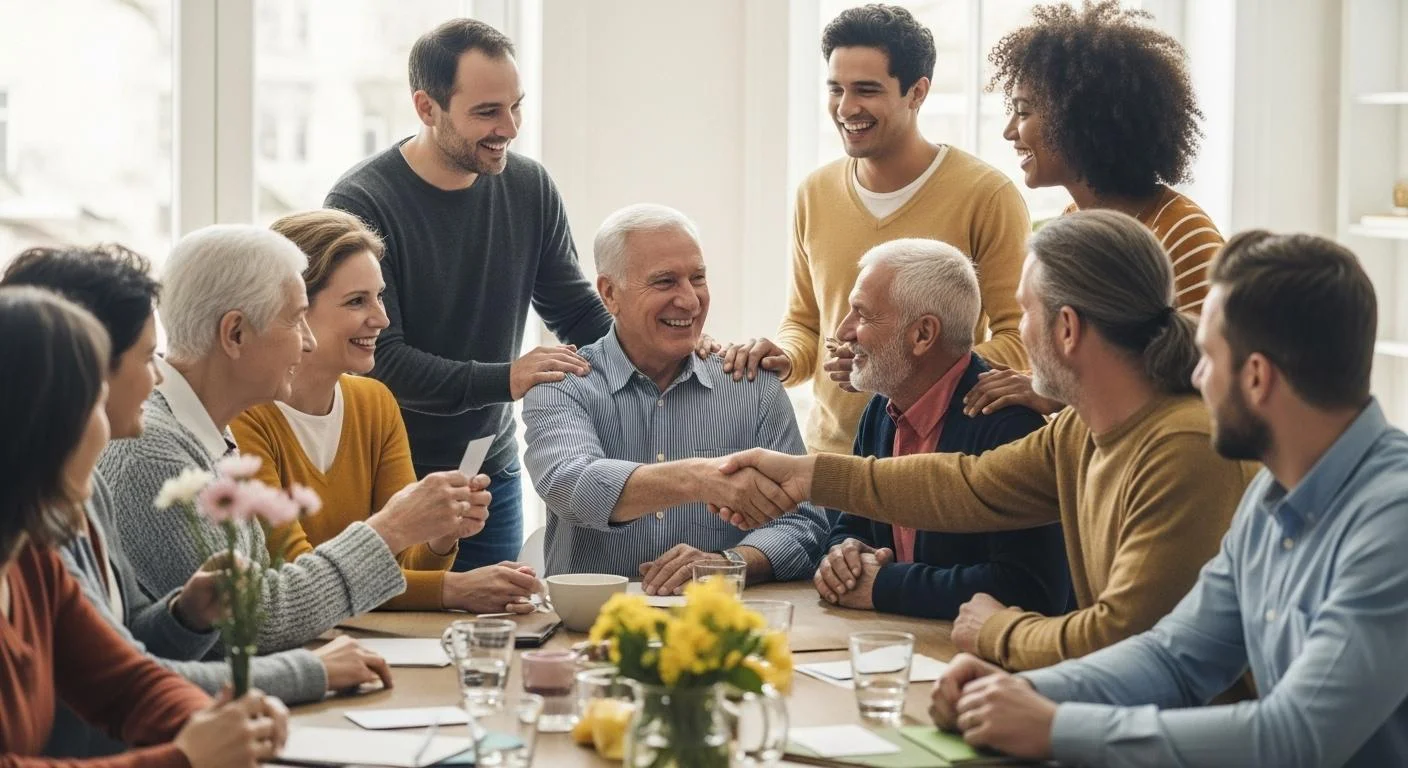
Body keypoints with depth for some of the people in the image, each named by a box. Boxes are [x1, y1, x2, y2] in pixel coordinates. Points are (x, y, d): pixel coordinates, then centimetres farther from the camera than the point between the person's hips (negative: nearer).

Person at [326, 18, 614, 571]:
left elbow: (577, 313, 8)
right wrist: (505, 379, -33)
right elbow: (377, 359, -21)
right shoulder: (362, 204, -15)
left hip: (493, 475, 5)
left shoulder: (530, 189, 1)